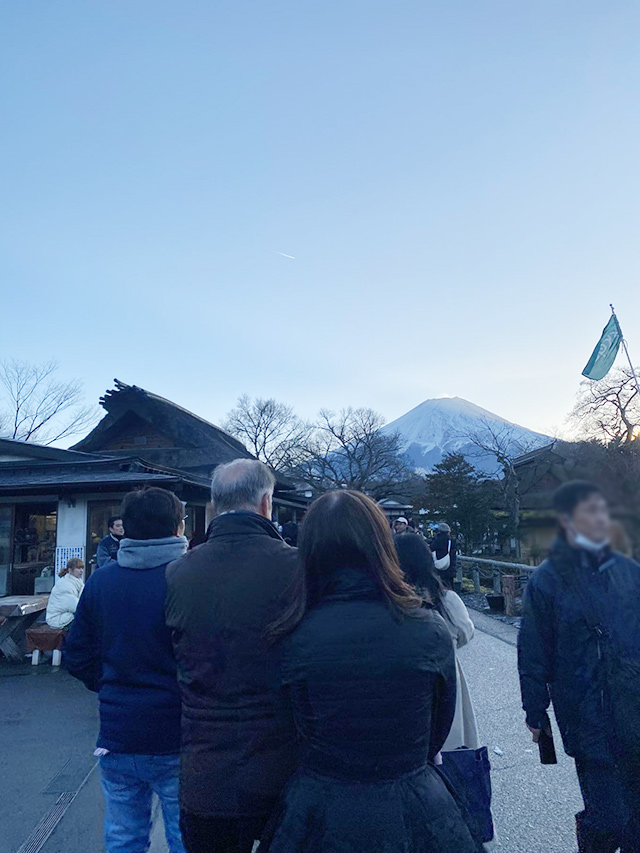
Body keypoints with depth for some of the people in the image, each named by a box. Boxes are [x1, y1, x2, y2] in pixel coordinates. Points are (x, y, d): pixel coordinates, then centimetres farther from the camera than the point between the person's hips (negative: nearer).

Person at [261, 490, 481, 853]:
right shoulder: (431, 631, -17)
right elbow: (440, 728, -1)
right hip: (415, 807, 1)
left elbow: (303, 729, -2)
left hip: (321, 813, 0)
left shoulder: (292, 640, -19)